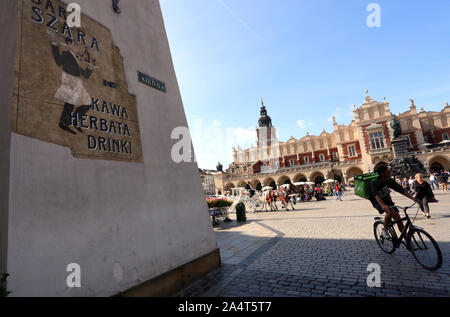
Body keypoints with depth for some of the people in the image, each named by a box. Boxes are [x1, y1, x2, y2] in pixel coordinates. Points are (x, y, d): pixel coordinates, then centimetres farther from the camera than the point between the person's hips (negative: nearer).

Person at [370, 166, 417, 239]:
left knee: (397, 216, -8)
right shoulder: (374, 182, -27)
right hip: (377, 202, -5)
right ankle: (384, 230, -11)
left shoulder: (390, 181, -13)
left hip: (387, 200, 5)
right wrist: (383, 205, -57)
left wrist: (414, 199, -20)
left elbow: (402, 190, -11)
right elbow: (376, 195, -41)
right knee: (390, 211, -31)